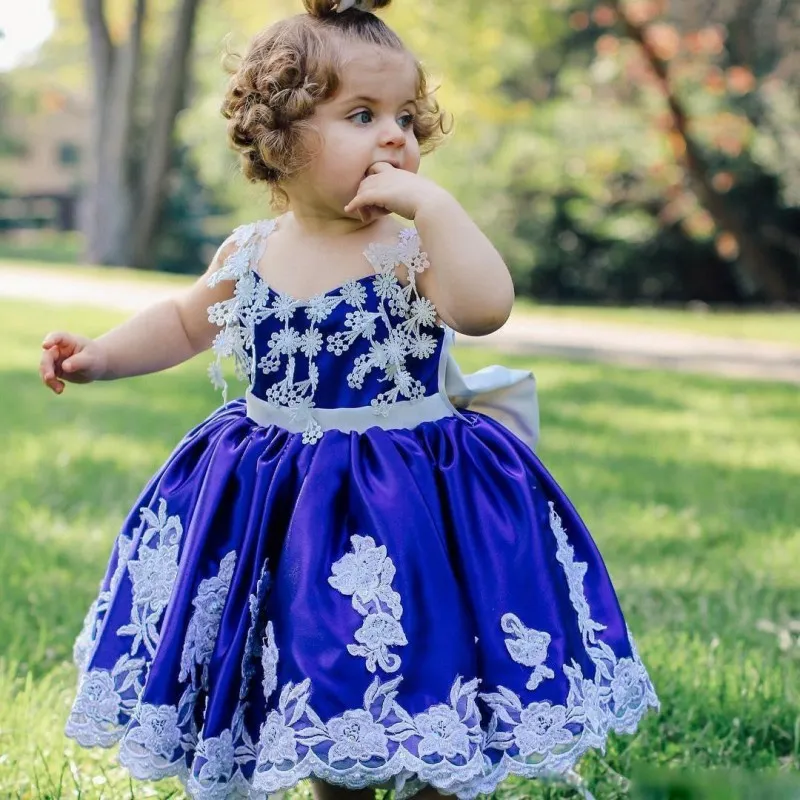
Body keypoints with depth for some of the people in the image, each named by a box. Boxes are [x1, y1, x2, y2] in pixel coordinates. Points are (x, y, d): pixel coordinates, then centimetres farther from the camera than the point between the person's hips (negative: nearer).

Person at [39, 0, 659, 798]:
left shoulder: (411, 247, -15)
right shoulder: (248, 254, -1)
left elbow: (485, 306, -35)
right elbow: (187, 322, 18)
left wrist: (430, 202, -33)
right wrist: (99, 356, 10)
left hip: (408, 510, -4)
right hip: (278, 505, 5)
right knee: (317, 690, 18)